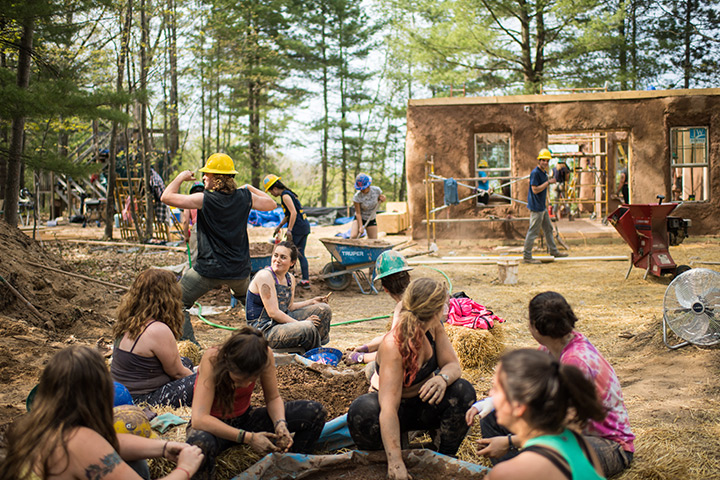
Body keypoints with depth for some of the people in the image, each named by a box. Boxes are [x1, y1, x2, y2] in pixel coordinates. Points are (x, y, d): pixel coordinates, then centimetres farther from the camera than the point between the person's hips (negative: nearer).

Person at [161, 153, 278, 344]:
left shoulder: (204, 199, -14)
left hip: (209, 270, -5)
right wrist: (251, 188, 22)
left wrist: (181, 177, 4)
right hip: (239, 270, 5)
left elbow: (167, 197, -10)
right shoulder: (245, 197, -2)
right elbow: (271, 204, 15)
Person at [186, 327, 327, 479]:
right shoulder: (212, 359, -31)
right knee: (200, 443, -43)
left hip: (245, 418, 4)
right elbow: (199, 419, -38)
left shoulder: (265, 354, -20)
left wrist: (280, 424, -27)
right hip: (214, 425, -4)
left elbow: (273, 398, -6)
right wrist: (248, 438, -40)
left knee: (315, 411, -12)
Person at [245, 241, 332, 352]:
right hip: (264, 329, -9)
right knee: (308, 328, -31)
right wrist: (300, 323, -20)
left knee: (324, 309, 8)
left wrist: (312, 301, 7)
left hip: (282, 320, 9)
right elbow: (273, 312, -23)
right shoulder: (264, 276, -19)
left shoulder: (290, 279, 7)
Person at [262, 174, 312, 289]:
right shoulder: (288, 193, 19)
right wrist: (279, 226, 29)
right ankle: (306, 280, 10)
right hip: (305, 226, 9)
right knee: (300, 254, 11)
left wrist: (289, 230, -22)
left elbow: (294, 212, -22)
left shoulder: (285, 196, -11)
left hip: (298, 227, -9)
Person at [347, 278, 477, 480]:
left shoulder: (433, 327, -13)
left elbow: (452, 364, -10)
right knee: (362, 410, -38)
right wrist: (396, 463, -50)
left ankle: (445, 458, -4)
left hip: (424, 404, 5)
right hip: (399, 411, -5)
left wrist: (443, 378, -37)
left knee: (463, 391, -25)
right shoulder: (393, 346, -33)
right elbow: (388, 408, -41)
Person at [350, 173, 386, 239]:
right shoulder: (357, 197, -24)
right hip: (360, 219, -3)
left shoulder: (376, 190, -15)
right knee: (353, 236, -27)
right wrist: (360, 227, -27)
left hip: (371, 219, 3)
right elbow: (358, 213, -20)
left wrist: (382, 198, -16)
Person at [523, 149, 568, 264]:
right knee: (533, 231, -6)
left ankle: (553, 250, 33)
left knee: (548, 229, 20)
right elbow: (535, 189, -24)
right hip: (536, 208, -10)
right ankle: (526, 256, -1)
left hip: (542, 207, 10)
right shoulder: (535, 173, -17)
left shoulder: (544, 172, 13)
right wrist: (548, 182, -22)